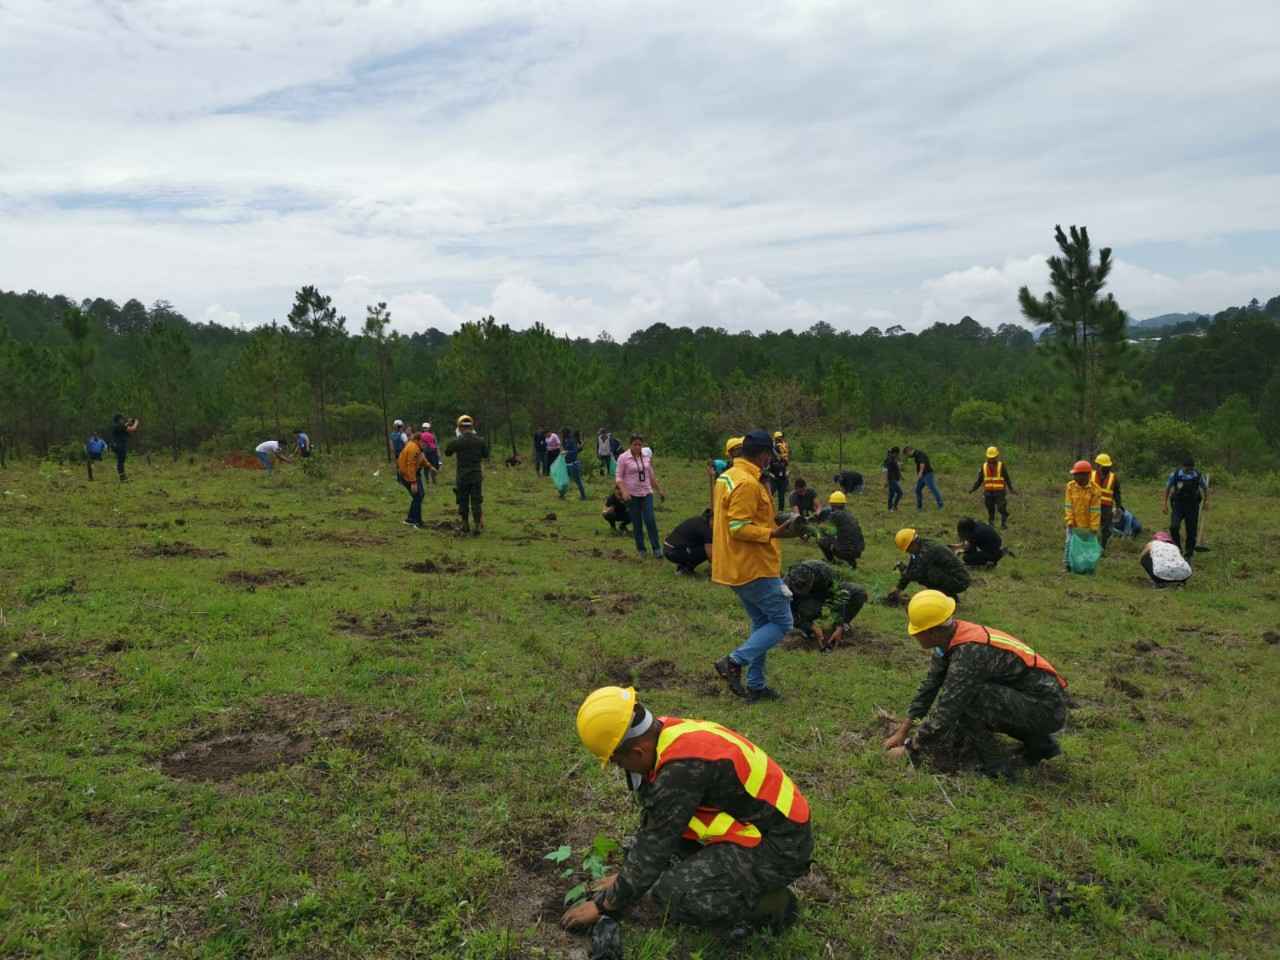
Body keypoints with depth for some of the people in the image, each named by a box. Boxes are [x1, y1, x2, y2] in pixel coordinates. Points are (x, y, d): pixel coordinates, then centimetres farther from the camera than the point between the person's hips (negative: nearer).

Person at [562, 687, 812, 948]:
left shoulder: (683, 766, -29)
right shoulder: (667, 735, -2)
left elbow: (654, 848, -20)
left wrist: (605, 905, -7)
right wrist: (626, 876, 19)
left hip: (779, 847, -9)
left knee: (673, 894, -20)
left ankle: (772, 904, -2)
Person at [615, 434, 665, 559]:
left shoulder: (647, 456, 5)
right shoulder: (623, 458, -7)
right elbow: (619, 477, -7)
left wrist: (659, 490, 17)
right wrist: (624, 491, -22)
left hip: (647, 493, 2)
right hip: (632, 495, -2)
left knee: (650, 520, -8)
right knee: (637, 523, 3)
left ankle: (657, 549, 0)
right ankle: (641, 550, 15)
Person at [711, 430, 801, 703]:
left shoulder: (727, 477, 11)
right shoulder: (747, 483, -20)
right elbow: (739, 528, -25)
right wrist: (774, 533, -25)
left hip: (737, 567, 10)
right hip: (755, 569, -10)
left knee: (761, 623, 17)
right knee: (782, 622, 0)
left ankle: (755, 686, 20)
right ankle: (734, 662, -5)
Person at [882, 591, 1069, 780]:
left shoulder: (969, 651, -28)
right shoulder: (950, 638, -1)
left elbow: (944, 713, -27)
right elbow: (929, 686, 10)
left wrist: (908, 748, -14)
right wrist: (902, 732, 10)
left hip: (1046, 708, -10)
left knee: (964, 697, -24)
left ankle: (995, 768, -7)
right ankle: (1040, 744, 18)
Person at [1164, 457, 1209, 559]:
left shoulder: (1198, 475, -8)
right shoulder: (1175, 474, -10)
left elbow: (1205, 488, 11)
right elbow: (1167, 488, 3)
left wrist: (1206, 501, 21)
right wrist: (1165, 504, 3)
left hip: (1192, 506, 1)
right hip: (1178, 504, -1)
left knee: (1191, 532, 2)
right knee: (1174, 527, -20)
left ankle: (1188, 555, 16)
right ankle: (1178, 549, 1)